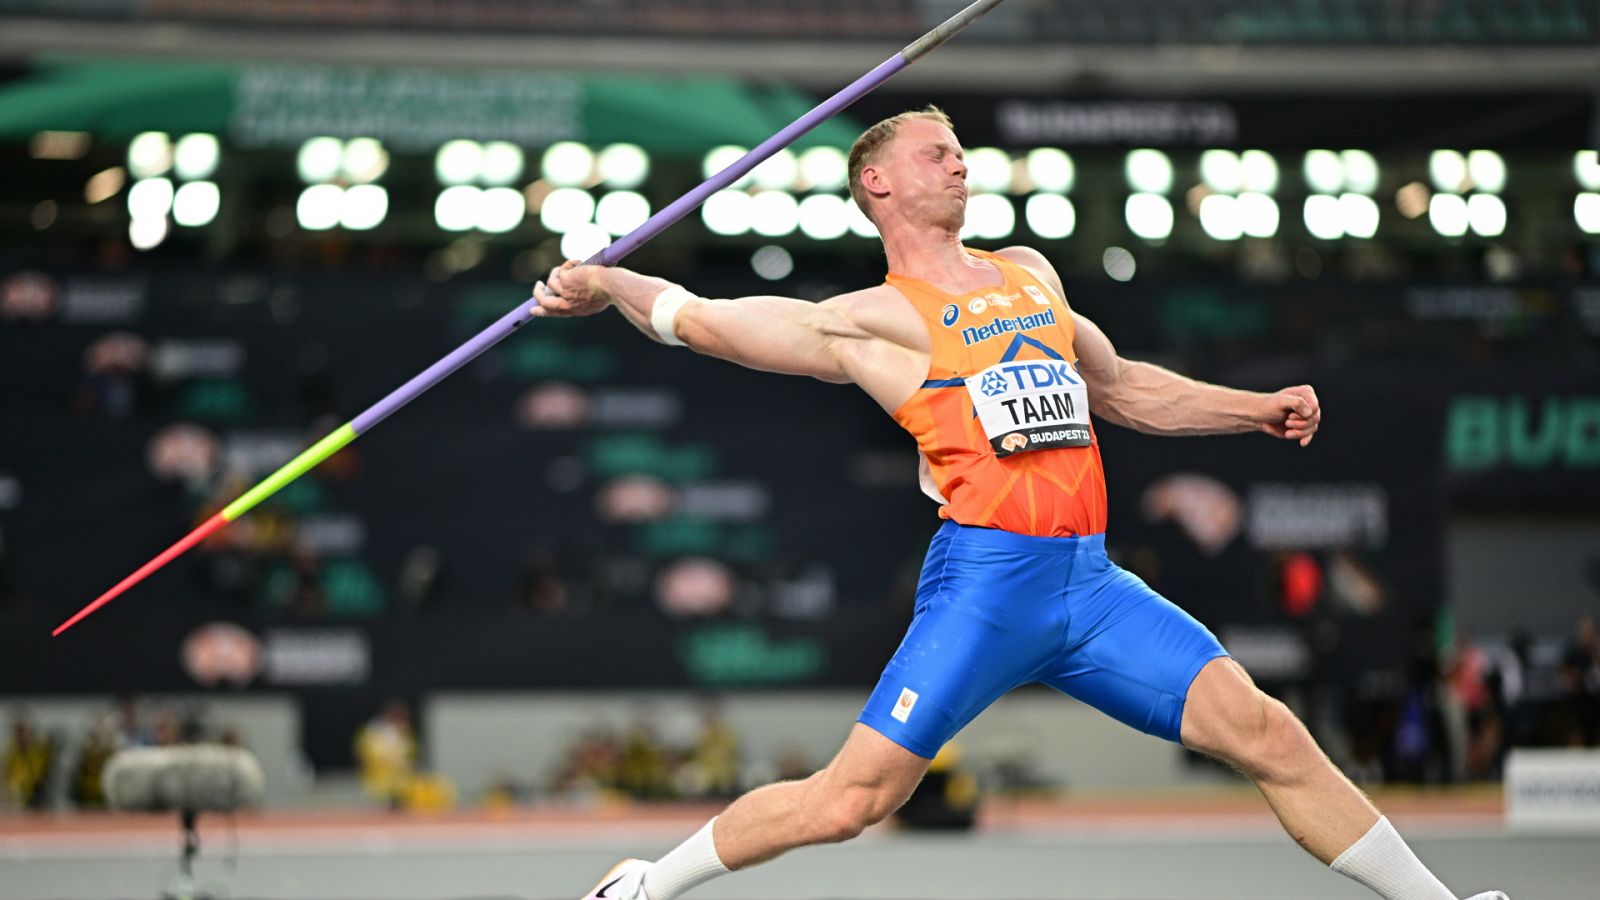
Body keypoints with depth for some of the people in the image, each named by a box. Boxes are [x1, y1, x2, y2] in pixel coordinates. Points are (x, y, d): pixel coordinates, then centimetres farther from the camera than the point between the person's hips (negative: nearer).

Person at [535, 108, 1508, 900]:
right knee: (851, 798, -9)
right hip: (987, 574, -5)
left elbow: (1118, 387, 35)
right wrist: (608, 284, -10)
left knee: (1268, 734, -3)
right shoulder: (874, 317, 4)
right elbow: (705, 320, 2)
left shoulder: (1029, 273, 23)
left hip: (1092, 580, 5)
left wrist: (1257, 409, 30)